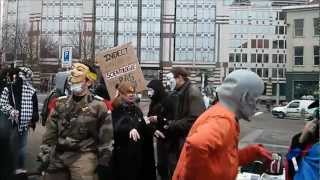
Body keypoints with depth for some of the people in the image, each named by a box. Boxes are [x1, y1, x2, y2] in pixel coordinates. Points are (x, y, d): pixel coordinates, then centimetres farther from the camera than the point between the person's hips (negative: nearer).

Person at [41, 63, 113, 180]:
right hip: (58, 155, 5)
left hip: (84, 155, -5)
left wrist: (103, 162, -3)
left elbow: (106, 137, -2)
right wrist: (45, 155, 9)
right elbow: (50, 133, 13)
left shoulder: (97, 105, -3)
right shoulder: (61, 102, 11)